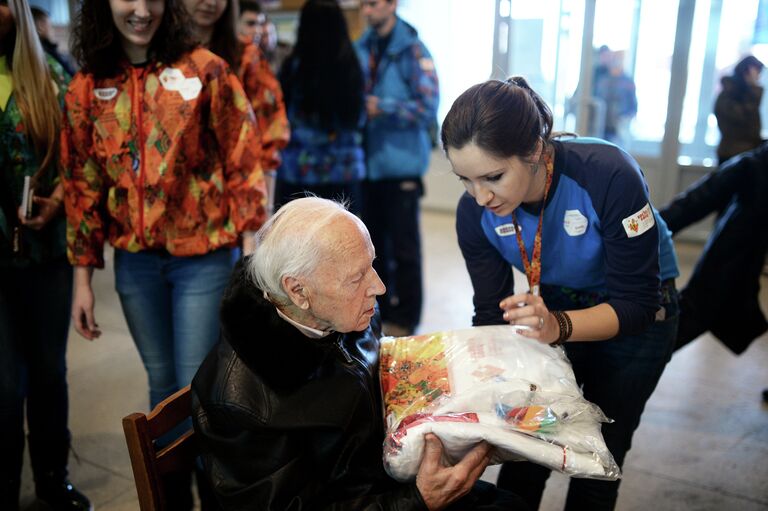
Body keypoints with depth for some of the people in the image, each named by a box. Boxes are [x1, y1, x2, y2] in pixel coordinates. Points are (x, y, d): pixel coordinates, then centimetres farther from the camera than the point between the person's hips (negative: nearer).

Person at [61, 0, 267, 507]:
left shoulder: (205, 70, -6)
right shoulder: (86, 89, 4)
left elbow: (243, 161, -5)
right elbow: (82, 185, 8)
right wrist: (83, 277, 8)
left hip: (203, 258, -3)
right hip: (135, 264, 4)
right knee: (163, 385, 17)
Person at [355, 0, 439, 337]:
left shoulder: (412, 50, -7)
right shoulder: (362, 48, 8)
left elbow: (428, 108, -13)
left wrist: (382, 107, -16)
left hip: (400, 163, -5)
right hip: (368, 162, 5)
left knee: (403, 246, 4)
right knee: (373, 241, 14)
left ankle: (405, 319, 17)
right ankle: (377, 308, 30)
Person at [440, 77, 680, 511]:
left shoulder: (610, 176, -34)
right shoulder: (476, 211, -22)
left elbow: (635, 304, -29)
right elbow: (492, 314, -14)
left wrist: (560, 326, -47)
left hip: (636, 315, -2)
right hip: (555, 306, 3)